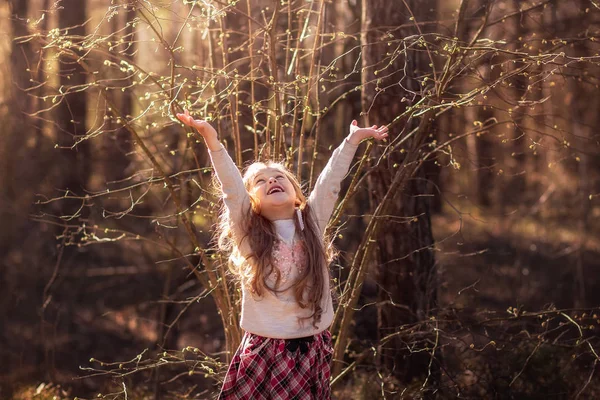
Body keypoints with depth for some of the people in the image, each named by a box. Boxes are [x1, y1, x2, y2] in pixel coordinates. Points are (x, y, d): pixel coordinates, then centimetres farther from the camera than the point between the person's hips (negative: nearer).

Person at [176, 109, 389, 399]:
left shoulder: (312, 223, 5)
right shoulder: (248, 232, -1)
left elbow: (330, 182, 3)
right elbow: (231, 187, -11)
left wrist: (352, 140, 1)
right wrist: (211, 140, -21)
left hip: (312, 351, 2)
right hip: (264, 352, -1)